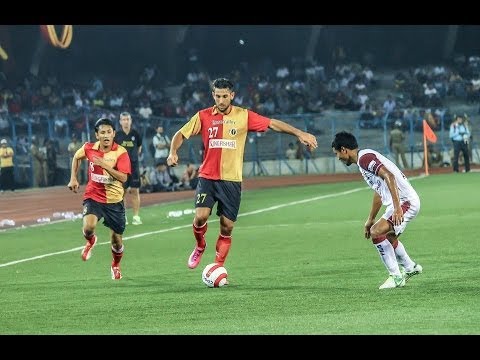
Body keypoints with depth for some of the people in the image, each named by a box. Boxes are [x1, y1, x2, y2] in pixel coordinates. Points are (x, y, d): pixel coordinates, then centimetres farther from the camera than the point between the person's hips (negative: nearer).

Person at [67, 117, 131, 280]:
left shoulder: (121, 152, -13)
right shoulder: (89, 148, -5)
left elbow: (123, 178, -22)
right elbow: (77, 157, 18)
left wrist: (105, 165, -29)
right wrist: (73, 178, 12)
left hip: (114, 201, -1)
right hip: (93, 197, 1)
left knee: (117, 241, 7)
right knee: (88, 227, -27)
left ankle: (116, 265, 40)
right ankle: (91, 241, 12)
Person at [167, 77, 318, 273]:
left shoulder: (244, 116, 1)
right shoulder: (203, 116, 2)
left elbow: (273, 124, 3)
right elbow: (181, 134, 8)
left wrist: (299, 133, -5)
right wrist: (173, 152, -10)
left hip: (232, 180, 0)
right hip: (207, 177, 0)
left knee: (227, 227, -1)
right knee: (201, 215, -19)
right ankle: (200, 247, 12)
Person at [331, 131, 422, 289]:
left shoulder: (365, 157, -13)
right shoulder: (364, 159, 20)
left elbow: (389, 176, -26)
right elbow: (379, 192, 29)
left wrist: (397, 207, -33)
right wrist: (370, 219, 36)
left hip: (405, 201, -11)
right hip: (401, 202, 11)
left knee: (376, 232, -20)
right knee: (389, 238, 27)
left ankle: (396, 276, -12)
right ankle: (410, 268, 46)